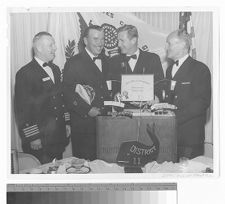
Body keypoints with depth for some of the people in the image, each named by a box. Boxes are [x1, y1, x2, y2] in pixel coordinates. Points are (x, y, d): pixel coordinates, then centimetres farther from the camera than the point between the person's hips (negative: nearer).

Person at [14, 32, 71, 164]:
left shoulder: (55, 69, 14)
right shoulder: (25, 74, -12)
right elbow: (22, 109, -14)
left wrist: (66, 123, 14)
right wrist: (32, 137, -15)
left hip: (59, 136, 7)